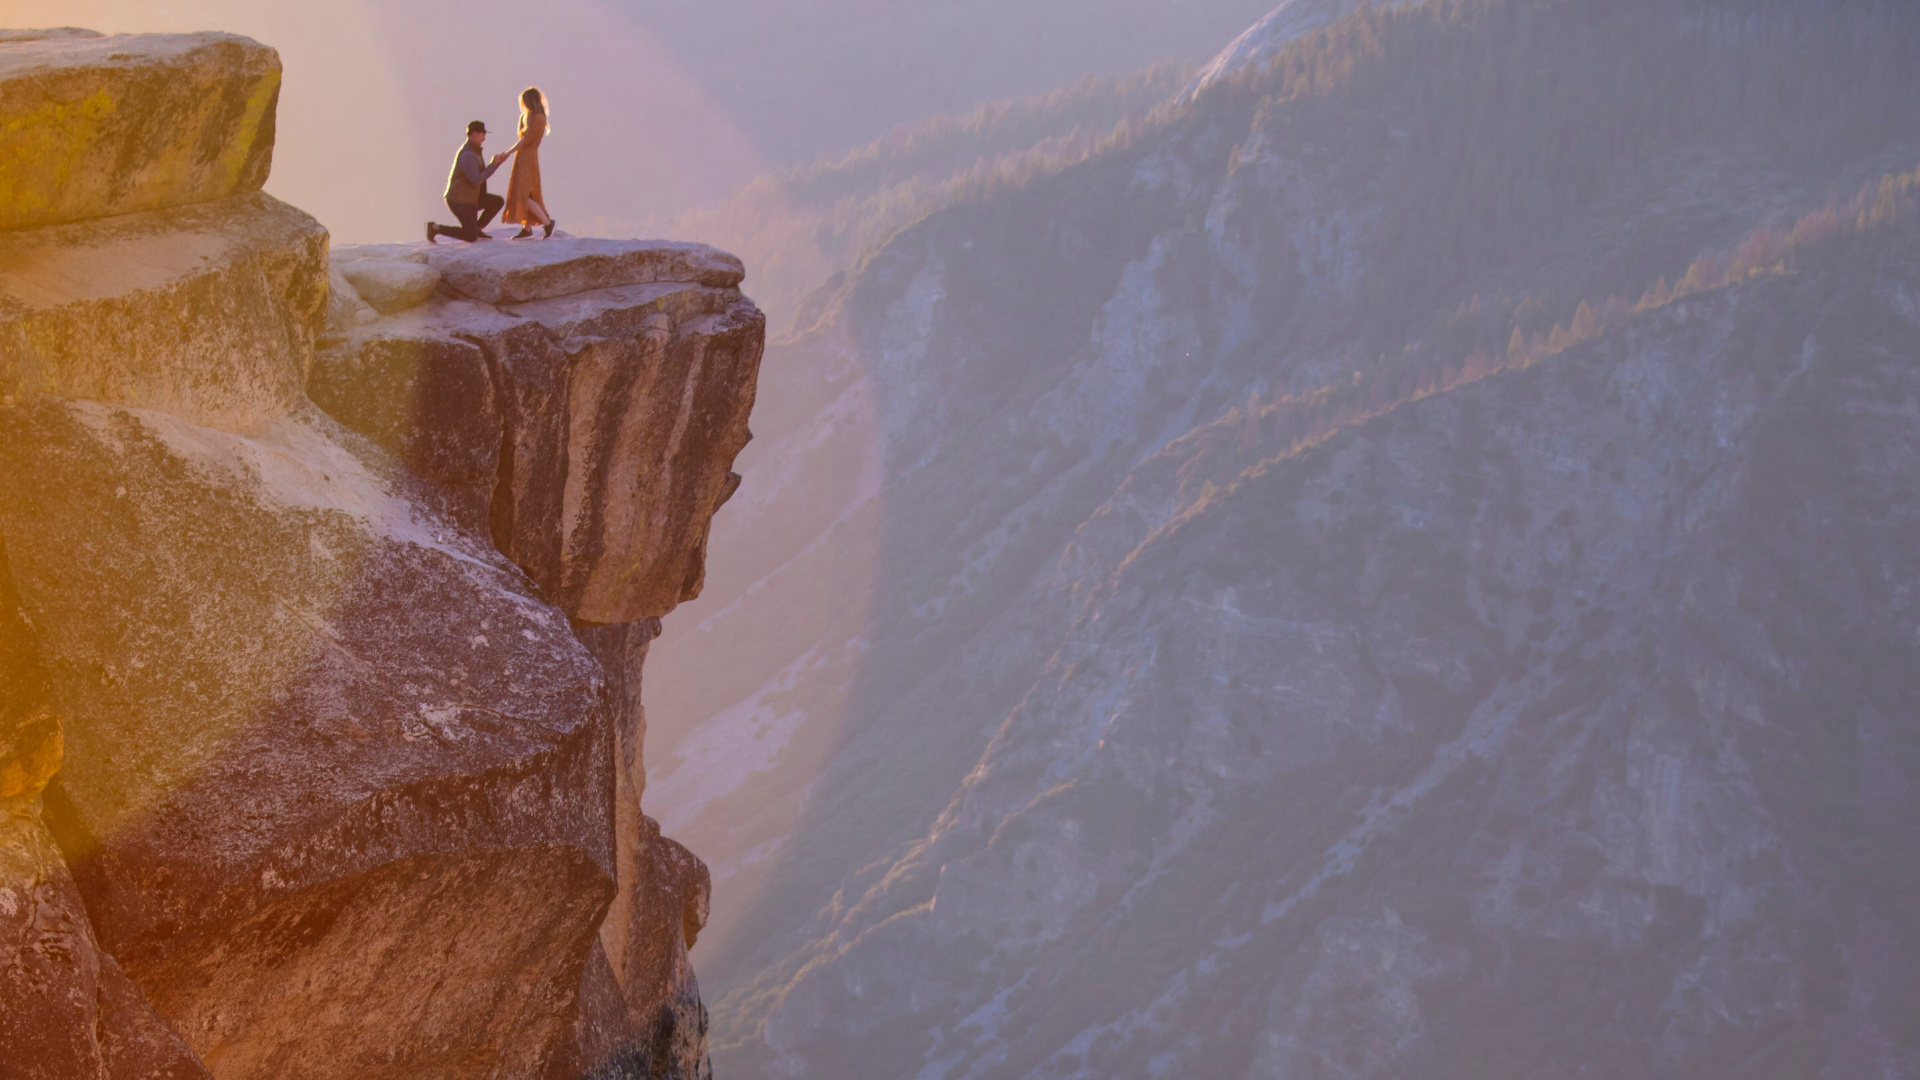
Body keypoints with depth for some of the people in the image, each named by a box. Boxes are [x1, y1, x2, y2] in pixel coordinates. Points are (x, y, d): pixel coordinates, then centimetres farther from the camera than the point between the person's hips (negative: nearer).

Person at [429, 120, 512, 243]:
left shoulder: (471, 151, 10)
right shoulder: (468, 155, -24)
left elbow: (482, 175, 17)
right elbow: (476, 181, -28)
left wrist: (498, 161, 5)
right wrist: (493, 165, -21)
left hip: (467, 197, 10)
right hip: (460, 201, -10)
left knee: (498, 202, 8)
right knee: (471, 238, -13)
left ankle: (477, 229, 14)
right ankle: (436, 228, -4)